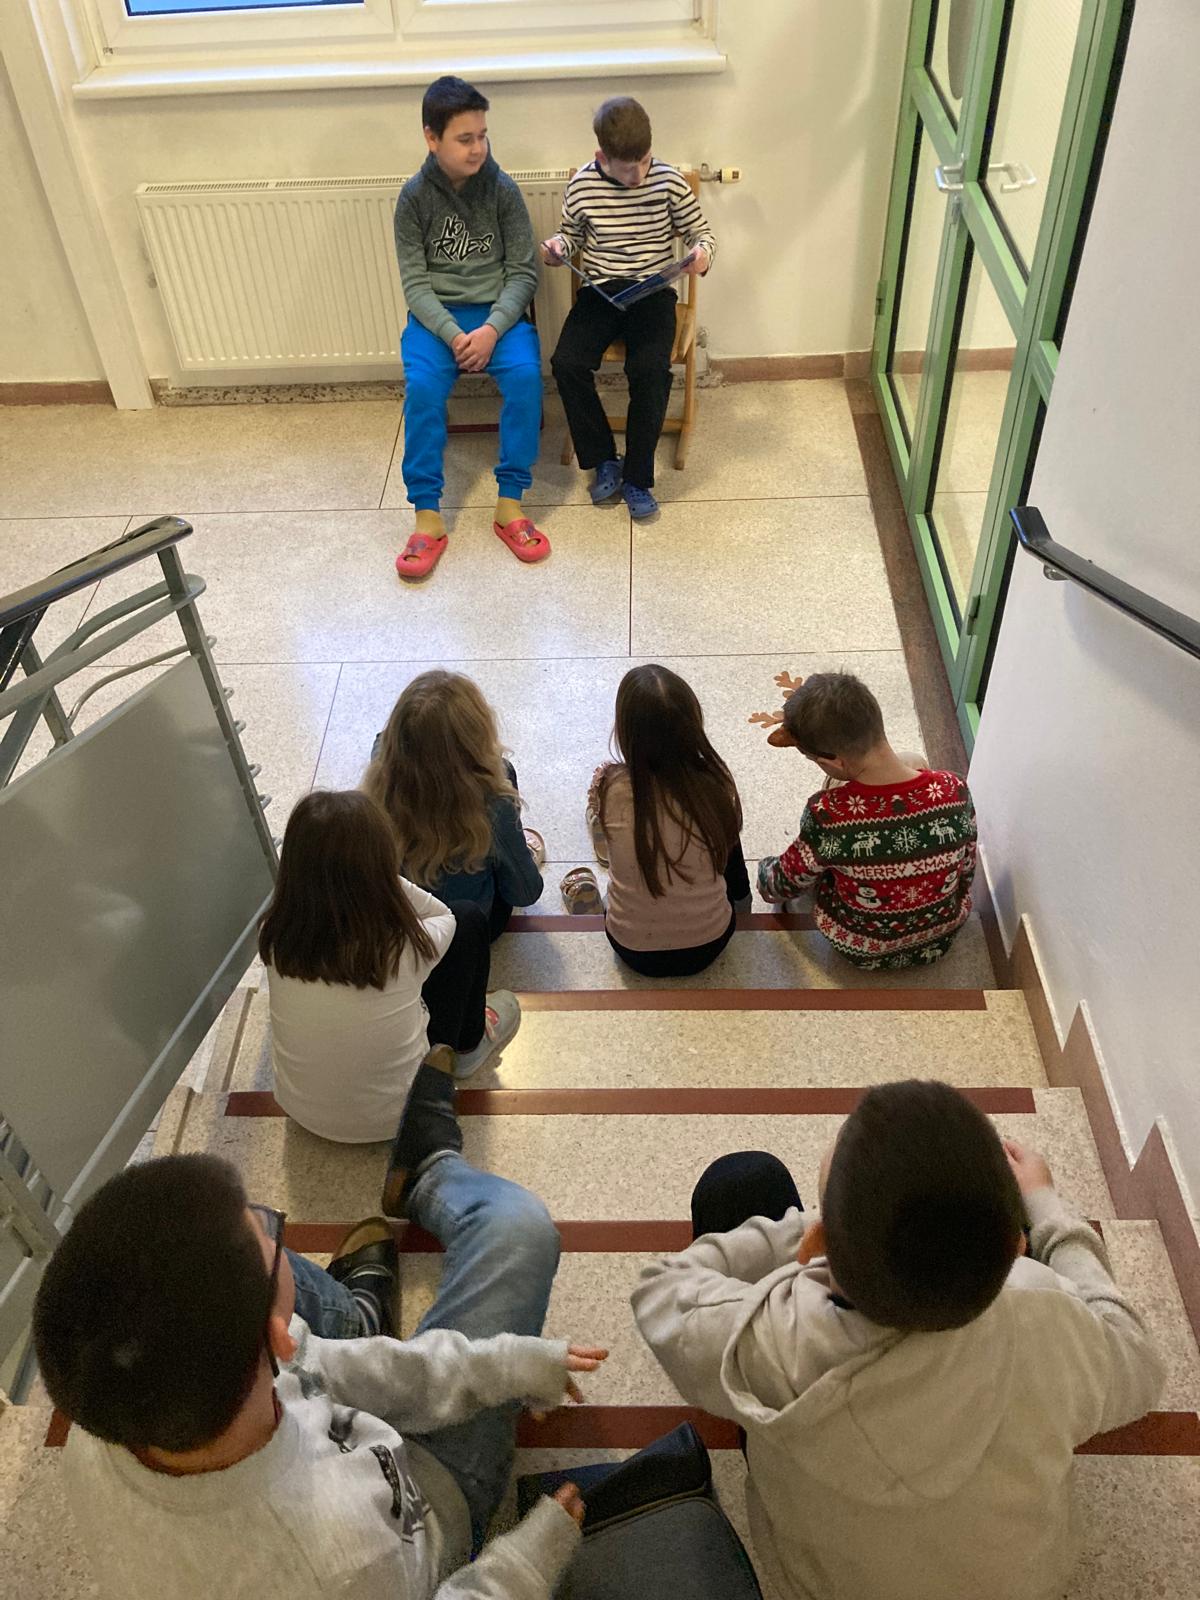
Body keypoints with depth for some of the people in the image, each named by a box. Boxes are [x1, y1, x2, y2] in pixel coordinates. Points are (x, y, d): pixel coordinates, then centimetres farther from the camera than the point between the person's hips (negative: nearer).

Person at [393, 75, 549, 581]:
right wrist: (453, 335, -21)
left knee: (525, 373, -29)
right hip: (435, 315, 0)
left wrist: (491, 330, -19)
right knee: (422, 385, -29)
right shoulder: (414, 197, -3)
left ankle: (510, 503, -21)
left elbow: (523, 272, -2)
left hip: (498, 312, 1)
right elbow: (415, 282, -4)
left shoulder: (502, 189, -2)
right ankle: (428, 517, -23)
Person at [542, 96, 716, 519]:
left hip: (653, 291, -2)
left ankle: (637, 477, -12)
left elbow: (701, 232, 5)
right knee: (565, 362, -23)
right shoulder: (582, 185, -1)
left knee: (650, 370, -29)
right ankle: (603, 460, -4)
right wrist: (556, 247, -6)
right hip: (599, 291, 2)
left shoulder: (669, 181, -4)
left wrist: (703, 252, -18)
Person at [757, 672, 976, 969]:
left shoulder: (826, 815, -35)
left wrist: (765, 873, 11)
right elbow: (967, 869, -7)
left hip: (862, 950, -2)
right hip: (943, 935, 3)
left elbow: (785, 885, -14)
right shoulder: (954, 791, -27)